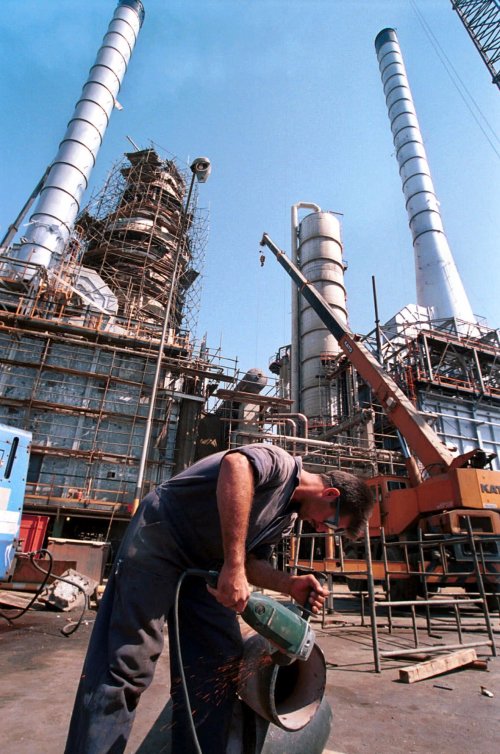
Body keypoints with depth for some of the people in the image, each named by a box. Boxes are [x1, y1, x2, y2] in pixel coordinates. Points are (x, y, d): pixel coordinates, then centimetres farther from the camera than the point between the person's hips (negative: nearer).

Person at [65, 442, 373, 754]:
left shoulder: (287, 517, 11)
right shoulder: (282, 463, -17)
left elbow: (252, 562, 11)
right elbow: (236, 464, -41)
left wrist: (290, 584, -8)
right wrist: (233, 567, -40)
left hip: (203, 565, 9)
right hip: (160, 533, -9)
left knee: (221, 665, 6)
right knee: (128, 663, -9)